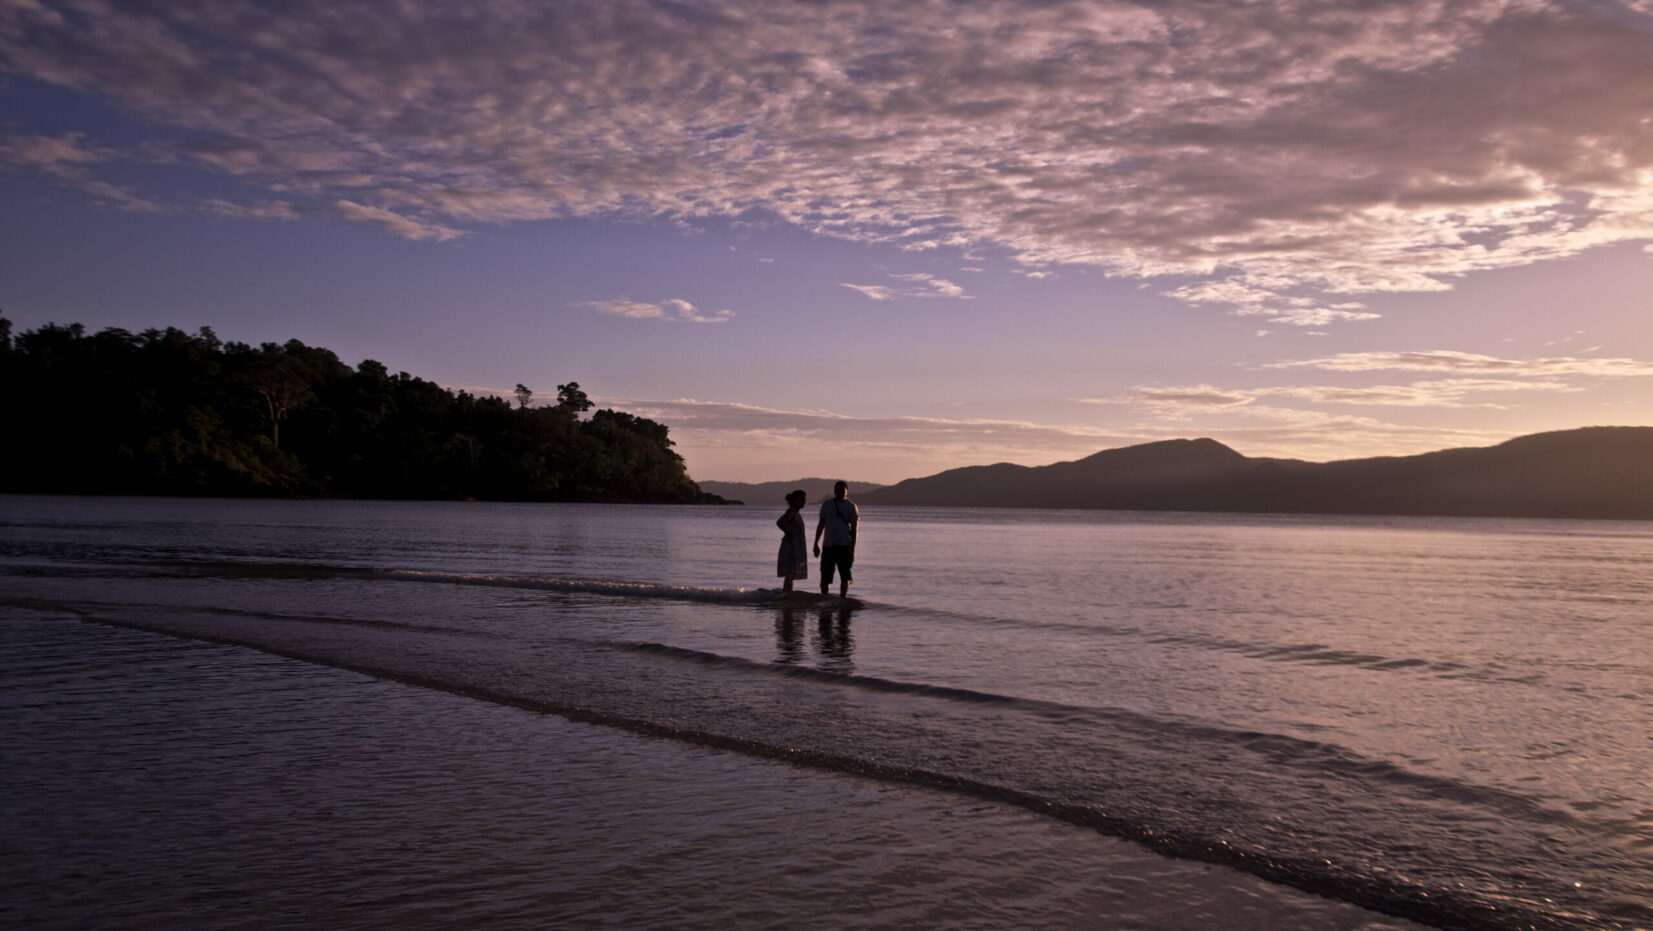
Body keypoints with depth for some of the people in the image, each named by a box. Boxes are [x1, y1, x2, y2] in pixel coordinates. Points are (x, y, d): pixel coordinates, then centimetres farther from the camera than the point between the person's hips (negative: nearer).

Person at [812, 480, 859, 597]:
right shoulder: (827, 504, 8)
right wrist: (816, 544, 12)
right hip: (828, 545, 3)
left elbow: (854, 529, -3)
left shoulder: (851, 507, -1)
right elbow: (821, 524, 15)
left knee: (845, 576, -2)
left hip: (844, 546, -2)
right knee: (825, 576, 2)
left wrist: (852, 550, -9)